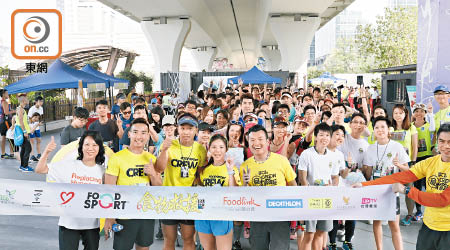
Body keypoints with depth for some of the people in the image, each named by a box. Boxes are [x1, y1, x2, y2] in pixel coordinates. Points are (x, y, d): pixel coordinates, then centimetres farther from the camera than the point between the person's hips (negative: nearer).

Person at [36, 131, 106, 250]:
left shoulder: (102, 171, 0)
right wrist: (47, 152, -18)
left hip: (92, 225, 2)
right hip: (69, 223, -2)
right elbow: (40, 169, -5)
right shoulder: (69, 165, -5)